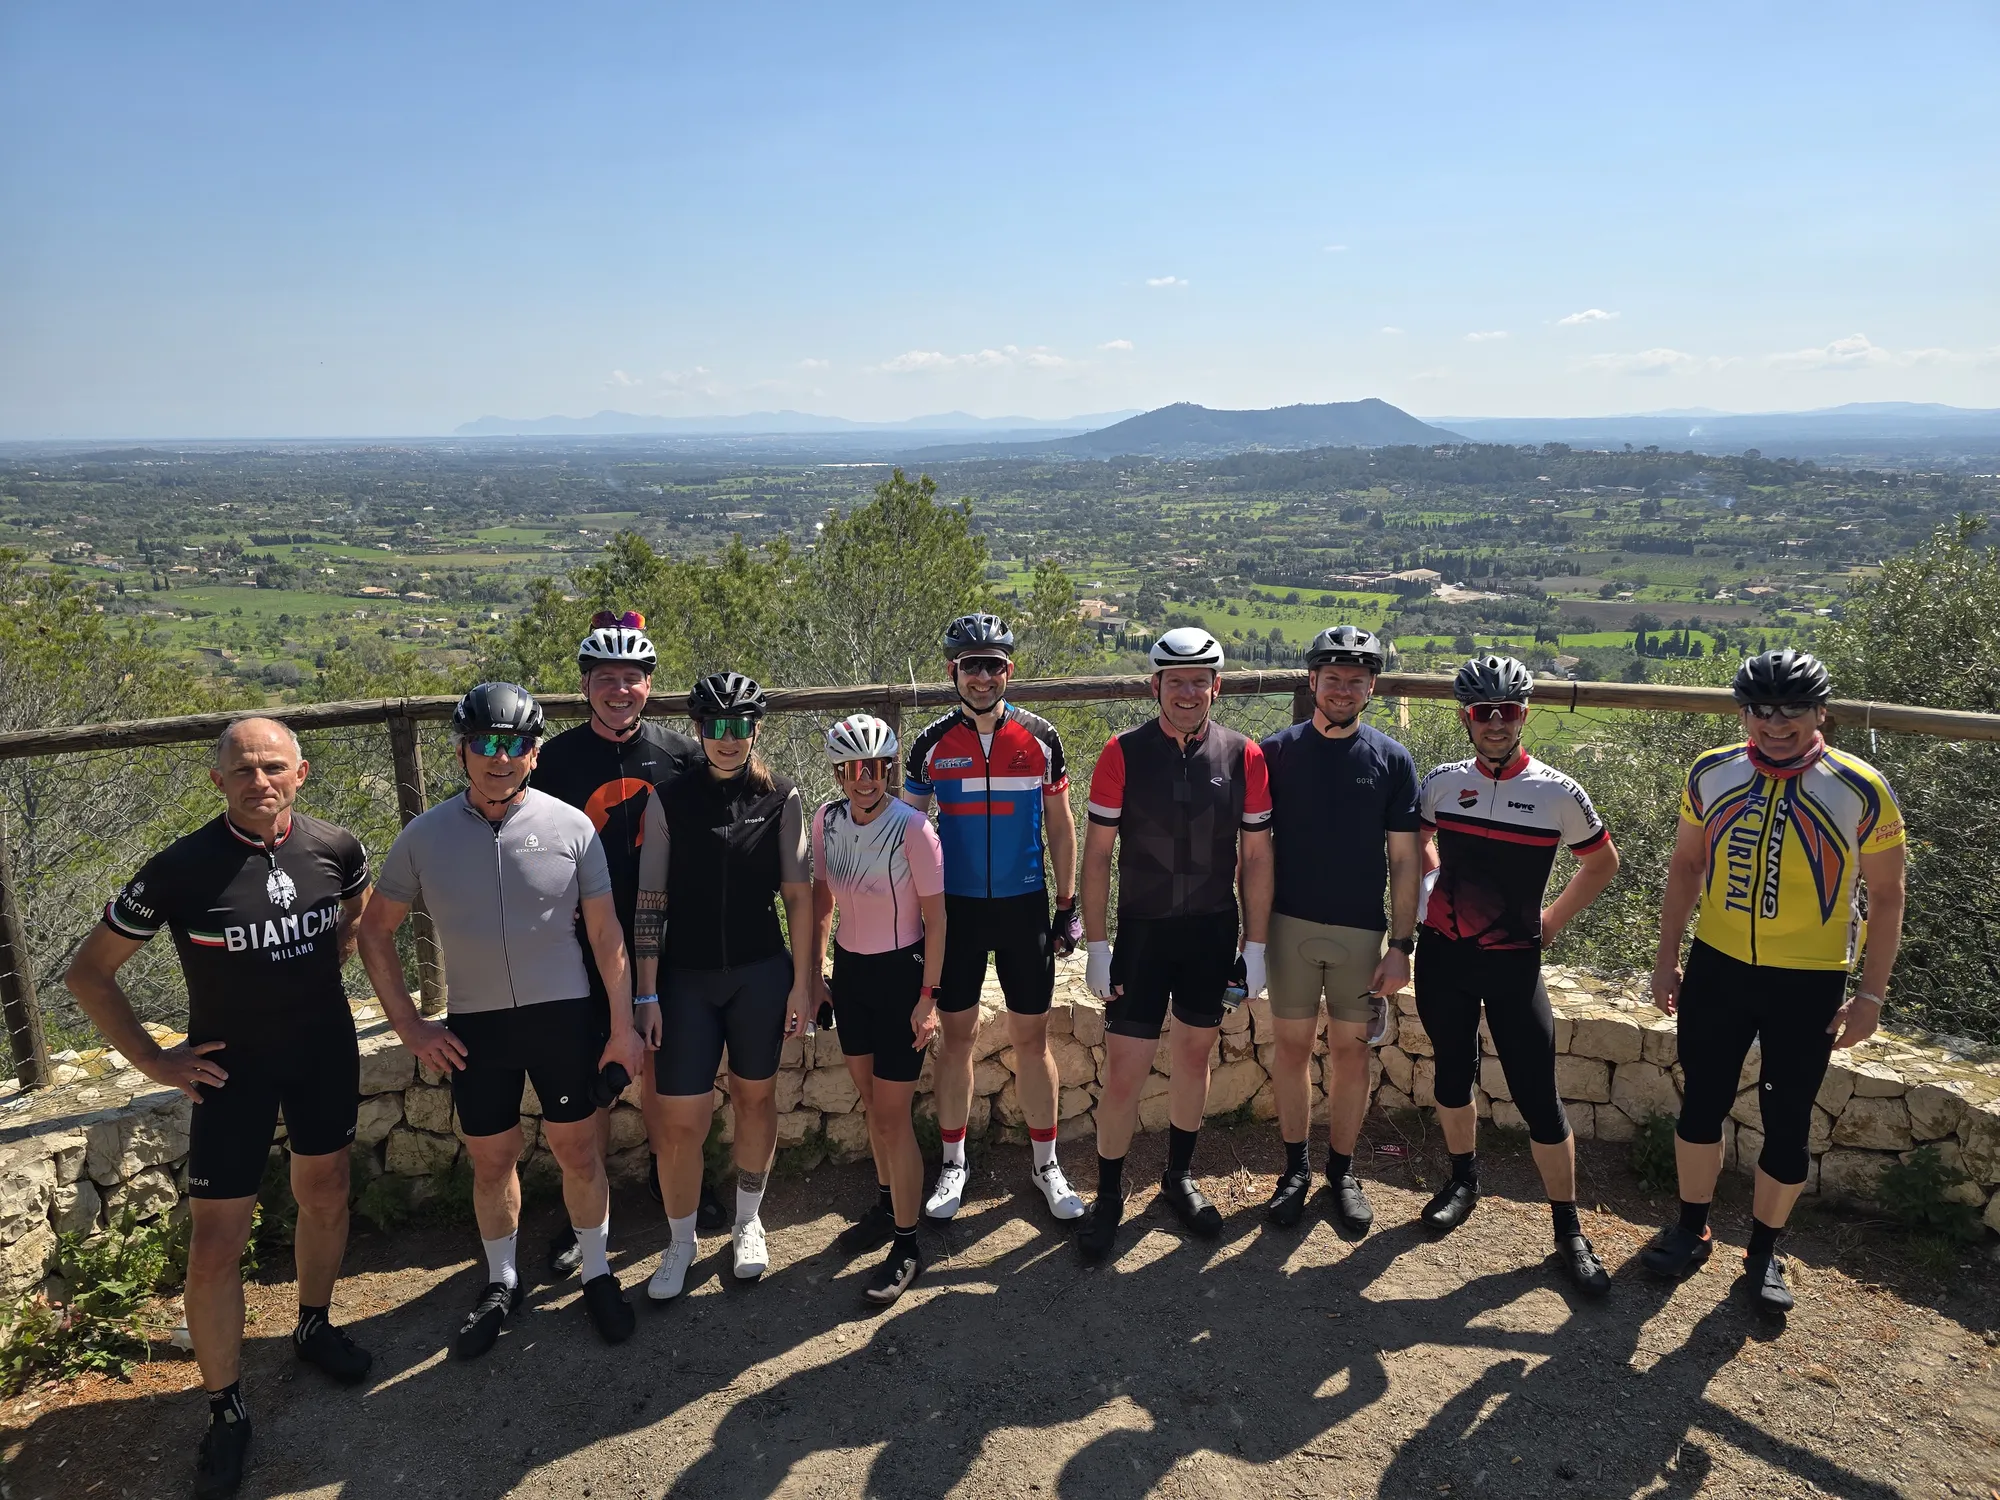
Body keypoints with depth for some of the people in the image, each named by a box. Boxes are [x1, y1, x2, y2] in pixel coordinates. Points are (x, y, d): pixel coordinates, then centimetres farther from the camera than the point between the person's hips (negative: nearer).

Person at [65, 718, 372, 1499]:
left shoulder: (334, 847, -10)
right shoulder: (182, 869, -19)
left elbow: (361, 911, 15)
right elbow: (87, 972, -8)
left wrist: (319, 971, 3)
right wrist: (153, 1060, -10)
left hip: (325, 1048, 3)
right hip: (232, 1063, -3)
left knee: (325, 1195, 18)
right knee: (215, 1246, 0)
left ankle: (314, 1326, 43)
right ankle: (224, 1408, 19)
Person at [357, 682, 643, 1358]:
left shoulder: (571, 827, -8)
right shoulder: (425, 836, -5)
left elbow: (606, 934, -2)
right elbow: (375, 931, 6)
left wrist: (622, 1025, -2)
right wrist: (410, 1026, 0)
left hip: (565, 1018, -1)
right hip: (474, 1029, 2)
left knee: (579, 1154, 9)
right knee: (490, 1162, 15)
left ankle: (598, 1275, 31)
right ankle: (502, 1283, 37)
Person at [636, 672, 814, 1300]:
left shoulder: (780, 798, -1)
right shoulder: (670, 802, -2)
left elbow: (798, 895, 1)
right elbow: (651, 901, -2)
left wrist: (801, 981, -1)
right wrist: (647, 994, -4)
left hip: (761, 974, 1)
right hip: (687, 978, 0)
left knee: (755, 1098, 13)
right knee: (679, 1118, -1)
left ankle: (748, 1224, 35)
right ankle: (680, 1242, 22)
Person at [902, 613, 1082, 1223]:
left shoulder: (1040, 738, -2)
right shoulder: (932, 743, -3)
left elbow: (1060, 826, 5)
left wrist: (1069, 907, 2)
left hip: (1024, 906, 0)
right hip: (956, 908, 0)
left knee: (1031, 1037, 6)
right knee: (957, 1035, 8)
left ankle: (1046, 1163, 22)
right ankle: (953, 1164, 24)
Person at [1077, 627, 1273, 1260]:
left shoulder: (1244, 757, -3)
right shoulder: (1124, 754, -8)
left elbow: (1256, 857, 4)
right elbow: (1097, 853, -4)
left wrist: (1255, 944, 3)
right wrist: (1097, 945, -6)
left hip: (1214, 930, 2)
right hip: (1142, 930, -2)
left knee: (1196, 1053, 15)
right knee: (1124, 1069, -2)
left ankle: (1180, 1177, 35)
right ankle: (1109, 1195, 18)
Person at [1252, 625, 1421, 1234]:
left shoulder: (1392, 760, -1)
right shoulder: (1276, 751, -1)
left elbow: (1405, 860, 0)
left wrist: (1401, 944, -4)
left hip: (1362, 931, 0)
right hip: (1290, 925, 0)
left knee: (1351, 1049, 8)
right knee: (1293, 1046, 7)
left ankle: (1342, 1171, 24)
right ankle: (1295, 1167, 22)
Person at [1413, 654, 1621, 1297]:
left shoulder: (1558, 794, -10)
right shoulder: (1441, 782, -3)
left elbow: (1603, 861, 7)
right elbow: (1417, 840, 18)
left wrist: (1552, 921, 4)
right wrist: (1436, 891, 8)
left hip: (1514, 962, -2)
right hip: (1443, 955, 3)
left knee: (1538, 1098, -2)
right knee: (1453, 1073, 16)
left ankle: (1569, 1231, 13)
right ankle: (1463, 1178, 39)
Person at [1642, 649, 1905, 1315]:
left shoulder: (1860, 790, -11)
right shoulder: (1710, 774, -3)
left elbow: (1885, 896, -4)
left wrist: (1871, 993, -6)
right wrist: (1667, 960, 7)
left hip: (1808, 983, -2)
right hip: (1717, 969, 3)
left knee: (1787, 1121, 8)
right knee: (1701, 1103, 13)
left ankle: (1763, 1253, 28)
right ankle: (1691, 1229, 33)